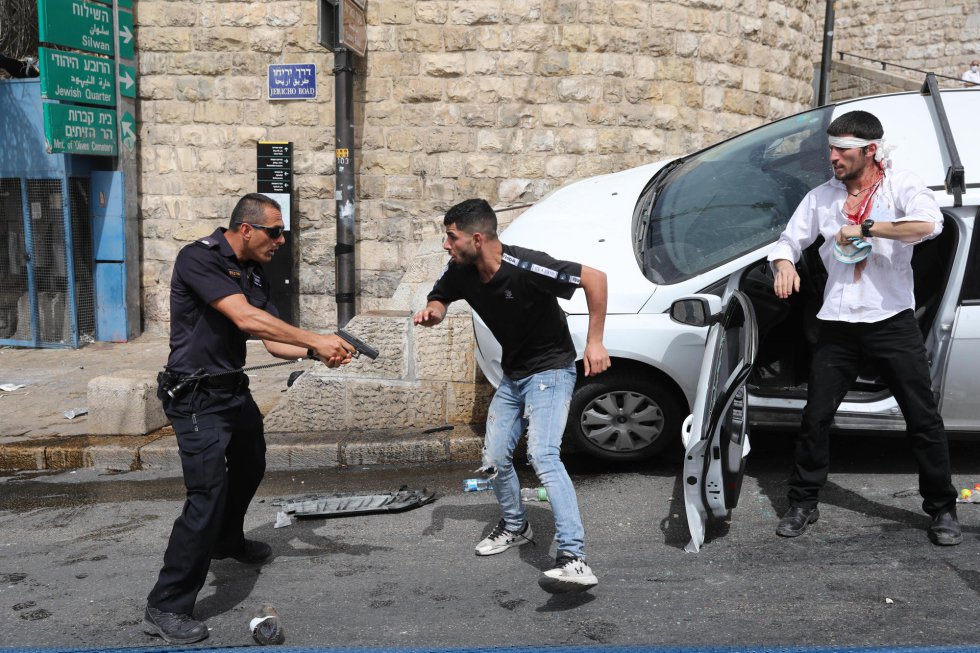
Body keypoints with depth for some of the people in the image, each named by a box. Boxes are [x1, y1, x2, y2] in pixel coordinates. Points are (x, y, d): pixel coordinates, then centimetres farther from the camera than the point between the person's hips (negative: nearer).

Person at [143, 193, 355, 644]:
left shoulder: (254, 274, 7)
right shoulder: (200, 259, -19)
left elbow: (273, 341, 5)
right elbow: (246, 318, -30)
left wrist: (316, 353, -14)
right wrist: (314, 339, -29)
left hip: (233, 389, 9)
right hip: (196, 396, -9)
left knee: (250, 467, 26)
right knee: (208, 495, -15)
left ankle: (228, 542, 53)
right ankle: (166, 607, -5)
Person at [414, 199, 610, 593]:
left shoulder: (525, 268, -29)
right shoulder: (461, 273, -8)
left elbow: (594, 278, -26)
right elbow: (439, 298, 11)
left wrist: (595, 341, -26)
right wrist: (432, 312, -14)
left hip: (550, 370, -8)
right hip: (512, 374, 8)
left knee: (542, 455, -25)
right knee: (495, 458, 13)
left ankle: (574, 559, -30)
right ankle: (515, 527, 39)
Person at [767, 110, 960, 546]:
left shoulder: (900, 186, -3)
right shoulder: (822, 196, 8)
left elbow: (928, 224, -23)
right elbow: (788, 240, 13)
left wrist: (865, 228, -20)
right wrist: (784, 264, -10)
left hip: (892, 322, -3)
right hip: (838, 325, 3)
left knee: (924, 420, 5)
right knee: (815, 418, 4)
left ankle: (942, 510, 22)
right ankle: (803, 505, 19)